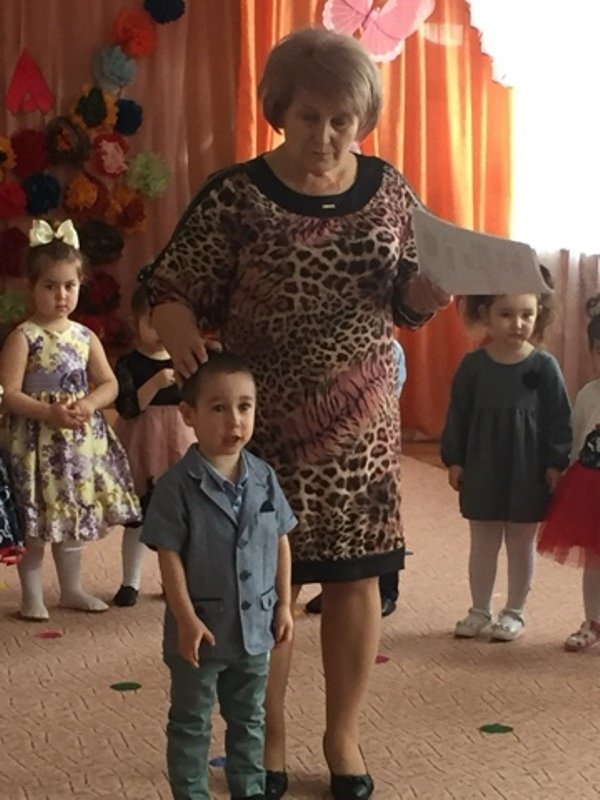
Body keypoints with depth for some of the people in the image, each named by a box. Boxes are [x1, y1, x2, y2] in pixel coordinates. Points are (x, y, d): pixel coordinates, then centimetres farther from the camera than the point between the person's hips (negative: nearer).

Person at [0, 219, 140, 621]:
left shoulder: (86, 337, 6)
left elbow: (110, 383, 5)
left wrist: (89, 404, -15)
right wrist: (50, 413, -26)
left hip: (83, 440, 5)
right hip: (38, 441, -5)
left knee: (76, 516, 14)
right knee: (37, 521, 1)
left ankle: (72, 589, 28)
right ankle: (33, 594, 15)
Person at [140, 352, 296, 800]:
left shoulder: (264, 478, -2)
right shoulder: (178, 485, -17)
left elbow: (281, 543, 6)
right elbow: (170, 556, -15)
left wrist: (284, 604, 5)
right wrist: (187, 619, -18)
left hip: (255, 624, 5)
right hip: (201, 628, -5)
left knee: (250, 720, 20)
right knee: (191, 726, 11)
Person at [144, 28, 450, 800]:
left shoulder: (388, 189, 3)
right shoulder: (234, 194, -9)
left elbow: (408, 304, 8)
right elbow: (171, 289, -6)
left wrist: (448, 275, -14)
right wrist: (181, 331, -28)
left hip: (362, 419, 3)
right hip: (265, 421, -3)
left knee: (356, 577, 8)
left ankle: (344, 737, 28)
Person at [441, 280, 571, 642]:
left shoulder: (544, 366, -8)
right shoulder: (473, 364, -4)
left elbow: (559, 418, -4)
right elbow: (459, 415, 2)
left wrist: (556, 464, -7)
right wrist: (454, 460, 0)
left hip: (528, 472, -2)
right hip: (482, 469, 2)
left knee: (521, 544, 10)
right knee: (483, 543, 13)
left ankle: (515, 612, 23)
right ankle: (480, 610, 25)